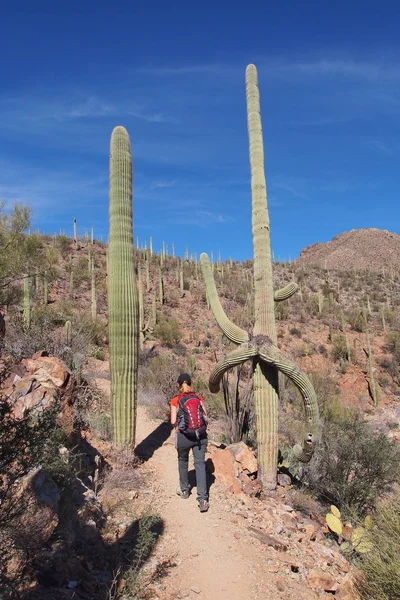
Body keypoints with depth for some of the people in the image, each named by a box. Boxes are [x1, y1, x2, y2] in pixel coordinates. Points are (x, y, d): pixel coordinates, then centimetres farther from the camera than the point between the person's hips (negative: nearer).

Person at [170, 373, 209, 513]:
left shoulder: (176, 400, -4)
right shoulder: (198, 398, 4)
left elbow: (173, 421, -7)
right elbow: (205, 417, 5)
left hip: (184, 435, -1)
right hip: (200, 435, 1)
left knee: (183, 461, 22)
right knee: (200, 464, 1)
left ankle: (184, 490, 38)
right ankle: (203, 498, -9)